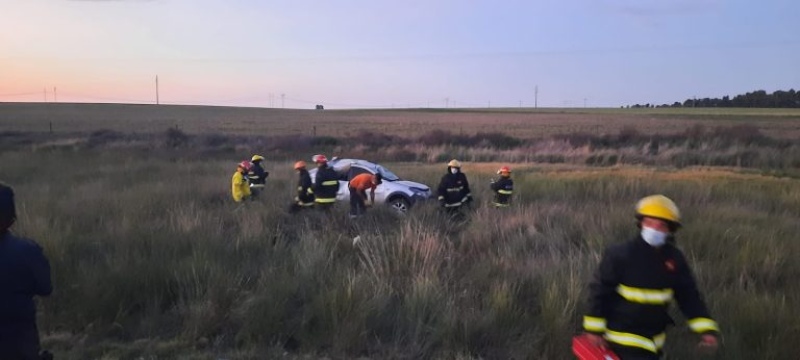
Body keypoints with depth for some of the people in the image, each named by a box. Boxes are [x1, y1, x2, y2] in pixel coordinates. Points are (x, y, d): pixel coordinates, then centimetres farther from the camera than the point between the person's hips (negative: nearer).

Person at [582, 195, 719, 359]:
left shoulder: (674, 259, -3)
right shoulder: (621, 254, -20)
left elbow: (689, 295, 3)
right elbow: (599, 290, -14)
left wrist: (707, 329, -8)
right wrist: (594, 329, -13)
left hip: (654, 338, 7)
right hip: (623, 338, -6)